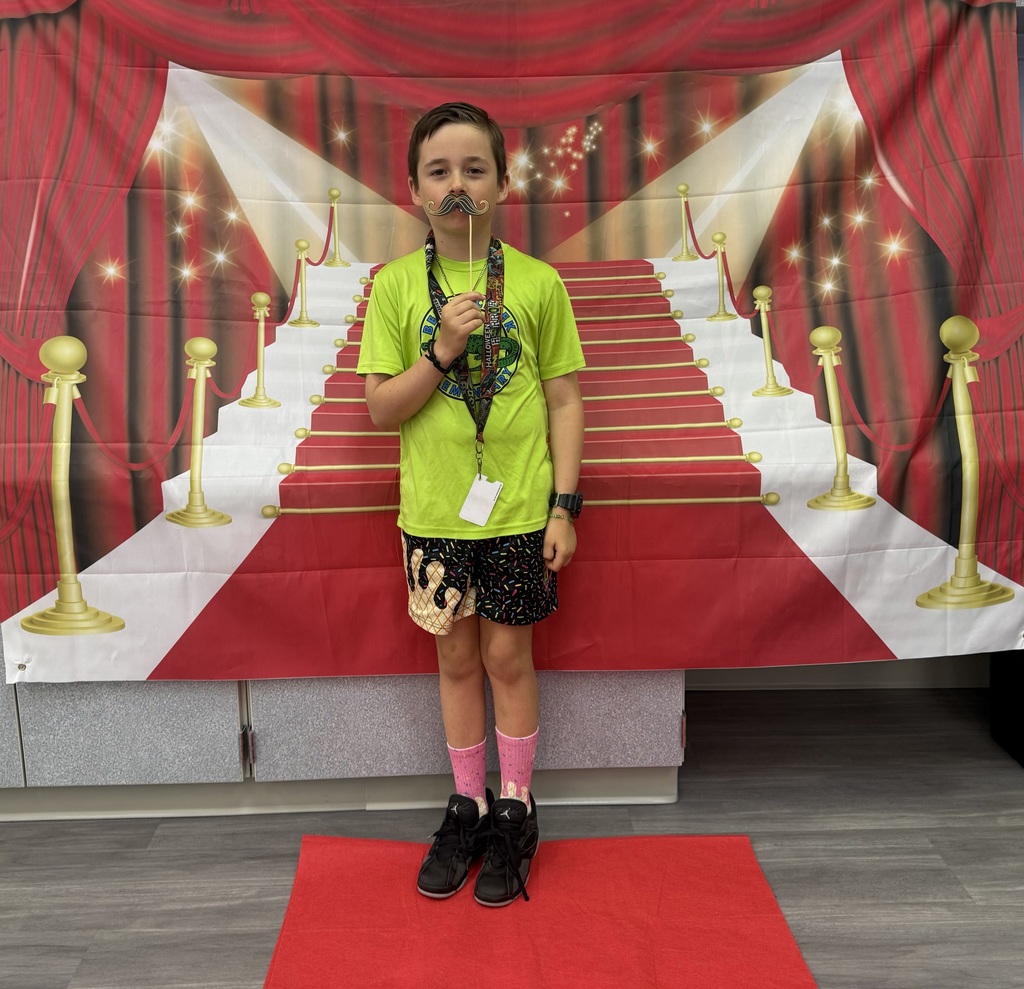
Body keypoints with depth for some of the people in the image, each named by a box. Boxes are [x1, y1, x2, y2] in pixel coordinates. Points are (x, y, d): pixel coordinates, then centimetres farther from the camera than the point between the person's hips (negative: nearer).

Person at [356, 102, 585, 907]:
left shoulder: (537, 283, -3)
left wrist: (564, 505, -5)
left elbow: (566, 401, 0)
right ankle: (467, 805, 31)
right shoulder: (396, 285, -1)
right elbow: (381, 410, -3)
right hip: (435, 510, 1)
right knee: (457, 658, 13)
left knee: (508, 656, 8)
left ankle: (515, 811, 27)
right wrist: (441, 351, -18)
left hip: (518, 508, -1)